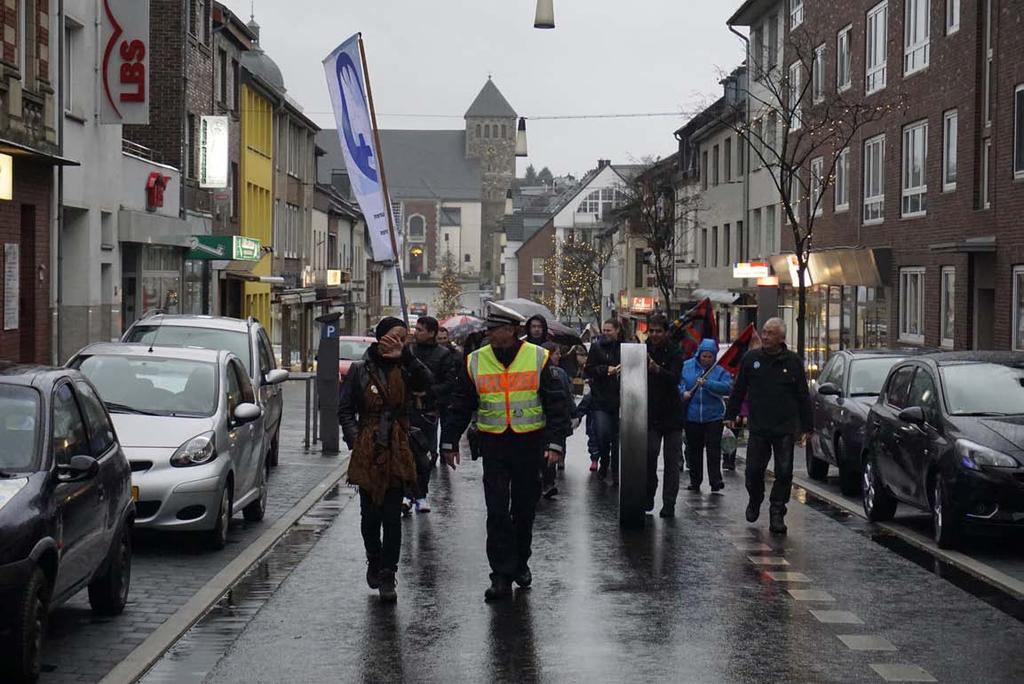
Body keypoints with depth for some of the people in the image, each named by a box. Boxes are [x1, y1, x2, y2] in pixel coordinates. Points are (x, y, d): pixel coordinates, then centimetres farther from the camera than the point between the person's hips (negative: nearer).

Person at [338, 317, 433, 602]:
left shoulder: (404, 369, 4)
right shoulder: (360, 370, 1)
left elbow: (426, 382, -17)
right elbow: (345, 410, 4)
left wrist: (405, 356, -27)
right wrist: (355, 440, -7)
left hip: (397, 453, 0)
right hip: (368, 454, 0)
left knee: (393, 517, -2)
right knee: (370, 515, 9)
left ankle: (387, 576, 0)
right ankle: (374, 562, 31)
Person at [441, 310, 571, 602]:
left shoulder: (538, 358, -3)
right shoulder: (475, 361, 2)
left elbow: (556, 404, -2)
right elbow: (461, 406, 10)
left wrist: (555, 443, -9)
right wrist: (449, 443, 9)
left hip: (529, 444, 0)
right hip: (493, 445, 1)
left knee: (525, 509, 11)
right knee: (497, 511, -6)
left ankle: (520, 563, 30)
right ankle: (502, 575, -3)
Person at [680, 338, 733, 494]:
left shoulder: (720, 371, -1)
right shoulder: (686, 366, 5)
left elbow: (727, 387, -15)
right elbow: (678, 382, 9)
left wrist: (707, 383, -23)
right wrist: (683, 392, -11)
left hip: (713, 416, -2)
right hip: (692, 416, 2)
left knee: (713, 449, -6)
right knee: (694, 449, 9)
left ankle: (716, 480, -2)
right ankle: (695, 481, 19)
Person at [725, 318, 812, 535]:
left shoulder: (793, 361, 1)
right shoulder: (751, 358, 4)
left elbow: (803, 396, 5)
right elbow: (739, 390, 13)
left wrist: (806, 426, 3)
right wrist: (730, 415, 12)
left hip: (785, 429, -1)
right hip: (757, 427, 1)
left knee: (784, 474, -1)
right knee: (754, 470, 2)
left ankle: (777, 513, 8)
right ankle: (755, 501, 30)